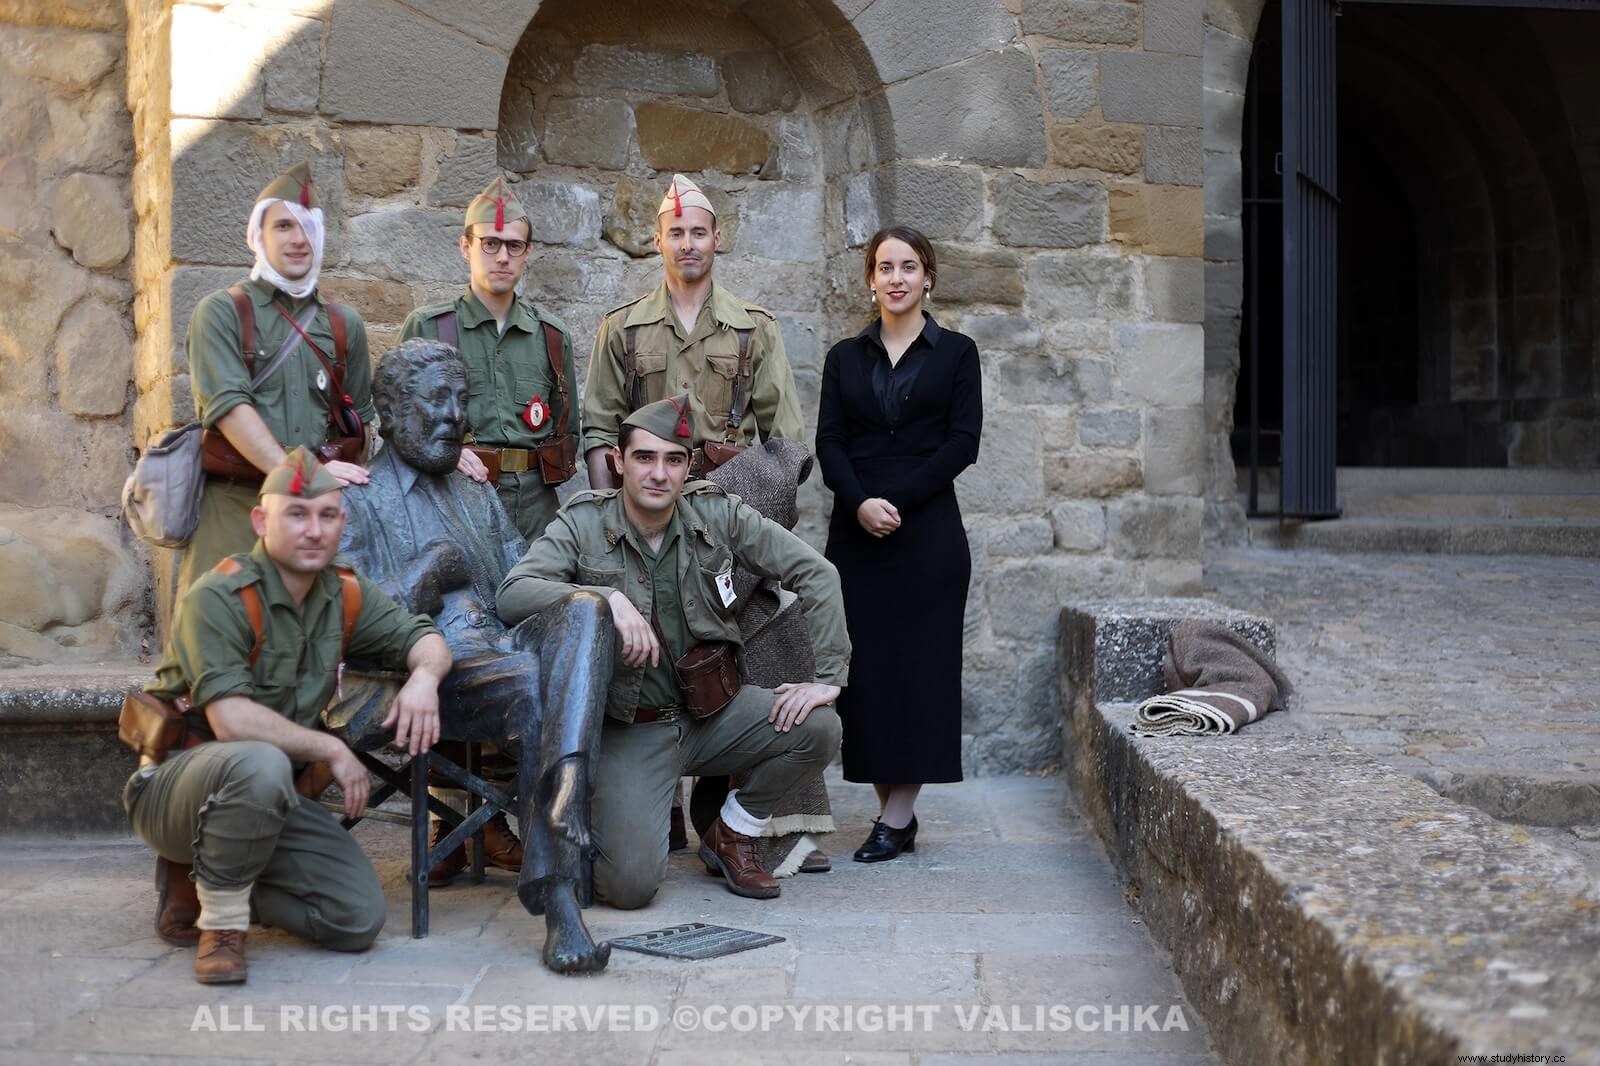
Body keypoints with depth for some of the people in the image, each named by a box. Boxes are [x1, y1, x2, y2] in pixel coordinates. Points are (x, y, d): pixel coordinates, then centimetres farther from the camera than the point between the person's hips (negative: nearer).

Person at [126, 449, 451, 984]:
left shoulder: (345, 595, 1)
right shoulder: (218, 598, -19)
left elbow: (423, 638, 9)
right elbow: (231, 721, -28)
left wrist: (424, 677, -15)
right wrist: (331, 750, -18)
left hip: (269, 797, 7)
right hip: (176, 782, -7)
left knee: (359, 919, -7)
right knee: (260, 764, -40)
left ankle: (200, 878, 12)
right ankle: (221, 921, -16)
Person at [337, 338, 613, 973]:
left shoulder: (479, 498, 31)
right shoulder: (357, 499, 11)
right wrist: (438, 564, -2)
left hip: (504, 653, 5)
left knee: (582, 609, -26)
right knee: (536, 690, -33)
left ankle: (567, 781, -51)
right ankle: (558, 904, -35)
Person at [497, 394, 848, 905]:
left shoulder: (718, 514, -3)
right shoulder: (582, 525, -9)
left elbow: (816, 574, -3)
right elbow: (512, 595, -22)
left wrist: (826, 676, -11)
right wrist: (608, 598, -34)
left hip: (711, 713, 4)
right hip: (630, 728, -3)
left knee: (818, 728, -21)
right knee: (631, 885, -21)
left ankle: (732, 835, 6)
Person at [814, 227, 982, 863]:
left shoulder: (956, 352, 4)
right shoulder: (845, 357, 10)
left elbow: (963, 442, -5)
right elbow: (829, 442, 2)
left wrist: (895, 499, -15)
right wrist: (860, 502, -16)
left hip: (928, 529, -3)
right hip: (855, 530, 3)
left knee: (919, 661, -2)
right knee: (866, 662, 2)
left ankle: (897, 816, 5)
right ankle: (894, 808, 12)